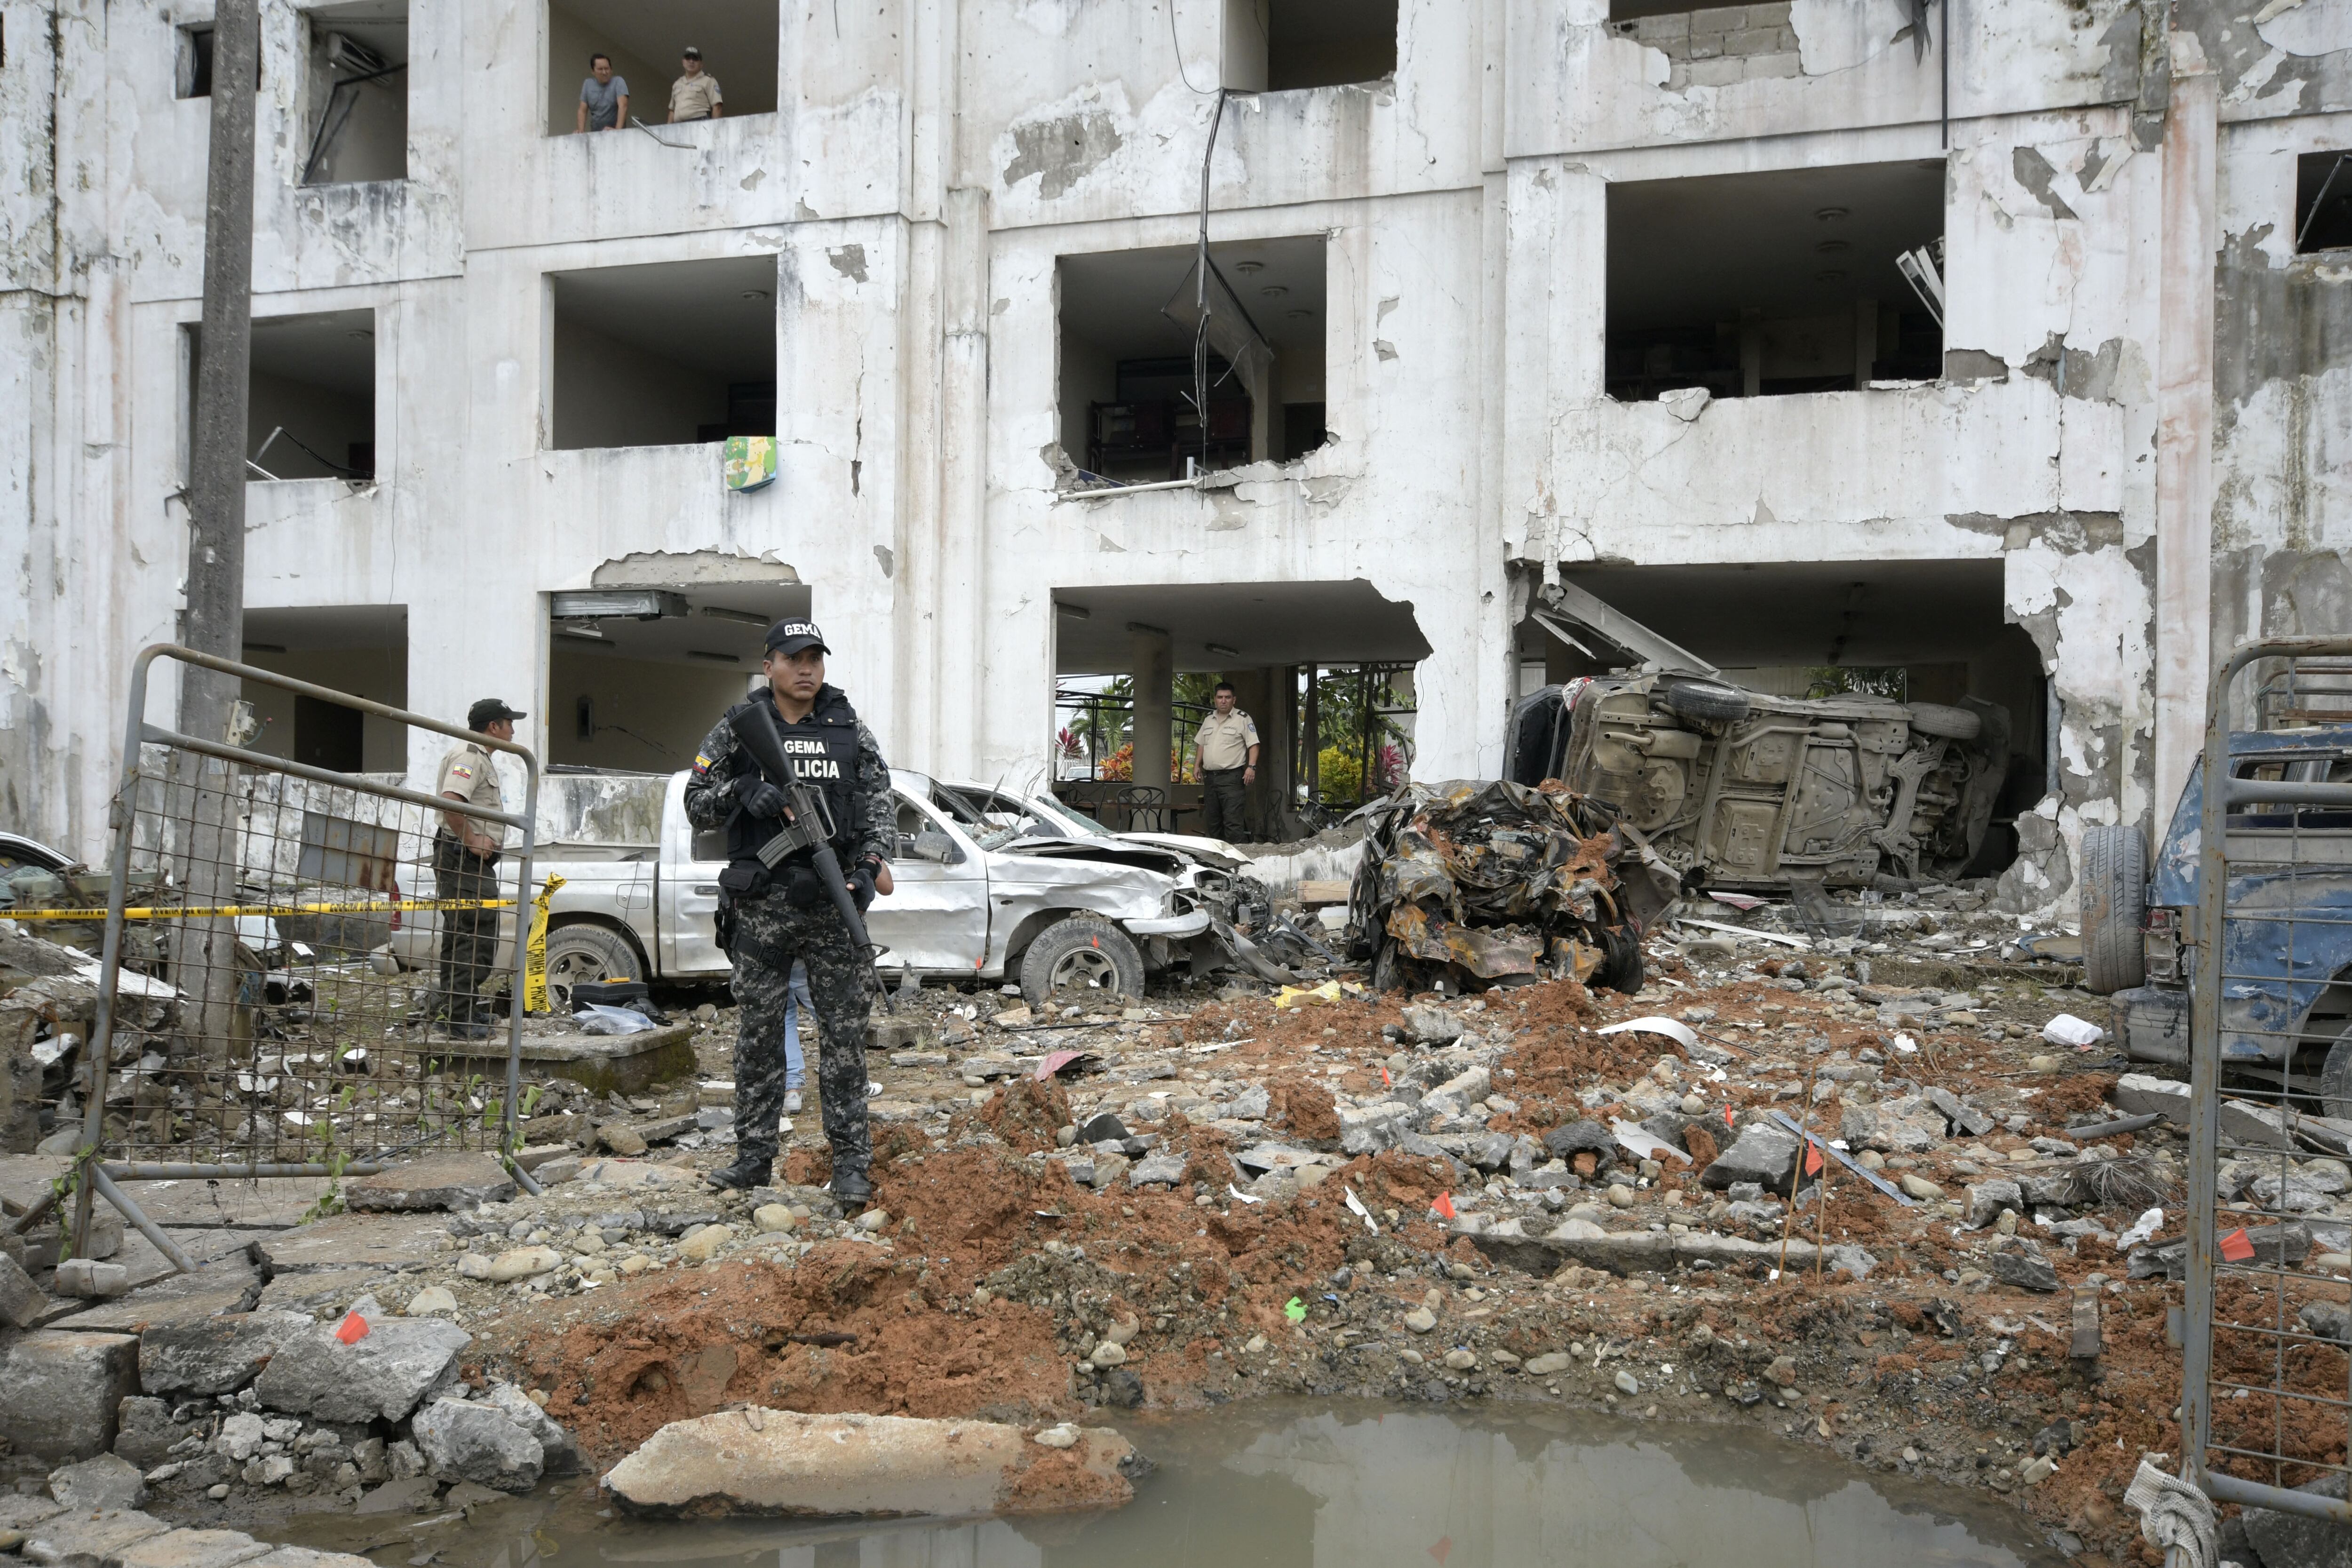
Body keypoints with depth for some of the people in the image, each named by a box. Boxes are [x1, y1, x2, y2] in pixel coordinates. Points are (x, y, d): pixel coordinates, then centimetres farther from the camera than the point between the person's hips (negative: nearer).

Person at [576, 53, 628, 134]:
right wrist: (581, 131, -10)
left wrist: (618, 130, -30)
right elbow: (583, 111, 8)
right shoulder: (588, 84, 9)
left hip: (615, 134, -2)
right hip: (596, 134, 2)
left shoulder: (618, 82, -2)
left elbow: (623, 106, -15)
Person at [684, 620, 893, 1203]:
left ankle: (851, 1160, 5)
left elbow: (880, 803, 6)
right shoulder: (737, 729, 7)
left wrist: (870, 863, -10)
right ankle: (754, 1155, 16)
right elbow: (697, 804, 6)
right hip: (761, 906, 0)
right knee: (759, 1033, 6)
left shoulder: (851, 730, 9)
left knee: (844, 1032, 0)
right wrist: (744, 793, -14)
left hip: (833, 902, 0)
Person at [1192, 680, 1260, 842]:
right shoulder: (1208, 721, 17)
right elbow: (1202, 745, 25)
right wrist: (1197, 766, 16)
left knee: (1232, 821, -15)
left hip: (1231, 776, -7)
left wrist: (1251, 767, -17)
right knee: (1212, 821, 10)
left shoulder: (1242, 719, -2)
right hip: (1210, 776, 7)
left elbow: (1253, 745, -6)